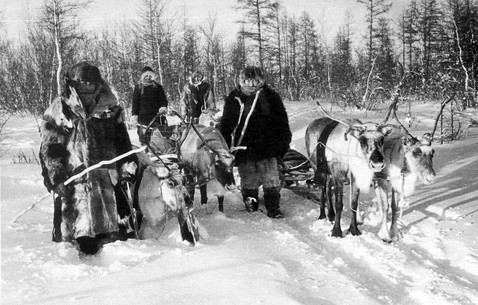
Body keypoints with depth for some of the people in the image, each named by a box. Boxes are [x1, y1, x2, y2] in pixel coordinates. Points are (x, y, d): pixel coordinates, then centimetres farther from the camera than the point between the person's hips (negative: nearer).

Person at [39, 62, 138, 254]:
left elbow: (122, 142, 17)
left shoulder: (110, 108, 10)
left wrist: (128, 164, 7)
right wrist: (57, 177, -8)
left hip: (108, 179, 3)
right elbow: (50, 148, -1)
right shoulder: (59, 110, 1)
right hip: (74, 179, -2)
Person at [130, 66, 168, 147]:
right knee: (144, 138, -3)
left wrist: (163, 107, -14)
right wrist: (134, 116, -1)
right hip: (143, 117, 0)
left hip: (156, 116, 0)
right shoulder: (138, 87, 8)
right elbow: (135, 103, 8)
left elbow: (163, 100, 7)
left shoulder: (158, 87, 10)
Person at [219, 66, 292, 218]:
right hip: (244, 148, 1)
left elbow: (282, 122, 4)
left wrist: (284, 142, 2)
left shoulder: (270, 96, -4)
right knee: (248, 182, 11)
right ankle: (251, 207, 29)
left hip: (267, 149, -1)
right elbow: (225, 125, 10)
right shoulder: (233, 99, 0)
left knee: (271, 182, -1)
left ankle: (274, 209, 11)